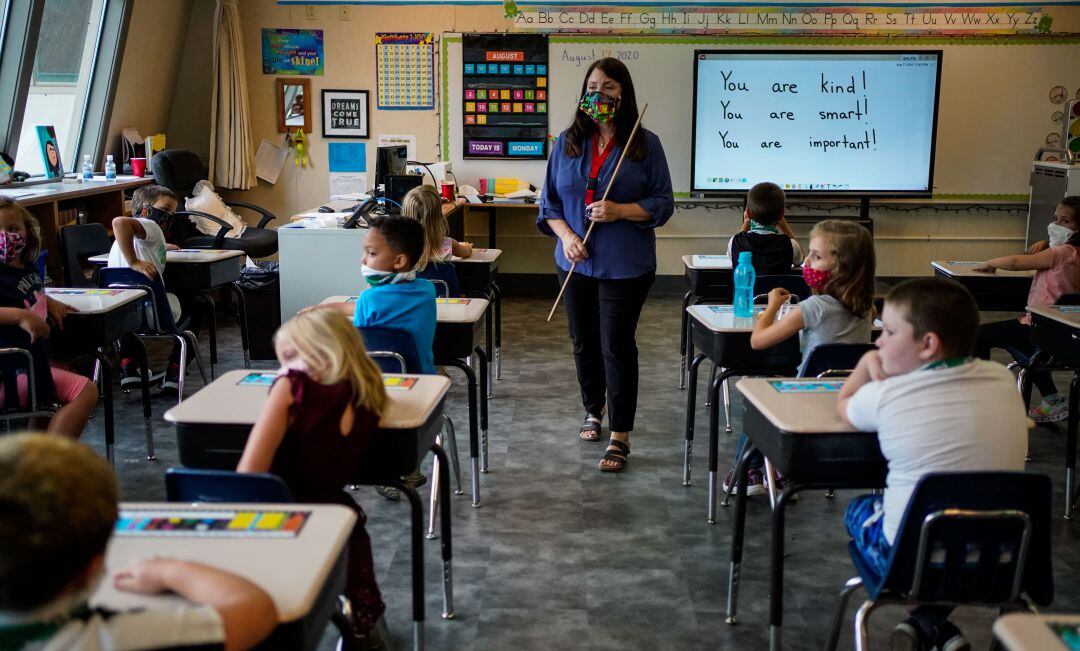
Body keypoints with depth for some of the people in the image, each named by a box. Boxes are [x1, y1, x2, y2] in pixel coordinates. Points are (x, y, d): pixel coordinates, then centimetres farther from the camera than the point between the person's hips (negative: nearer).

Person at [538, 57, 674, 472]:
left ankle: (620, 437, 6)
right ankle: (593, 410, 39)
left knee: (617, 346, -3)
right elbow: (549, 202, 8)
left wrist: (620, 211, -19)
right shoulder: (568, 142, 5)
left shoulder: (645, 144, -3)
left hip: (626, 266, -4)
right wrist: (566, 235, -10)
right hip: (576, 263, 4)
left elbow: (663, 204, -4)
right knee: (584, 342, 16)